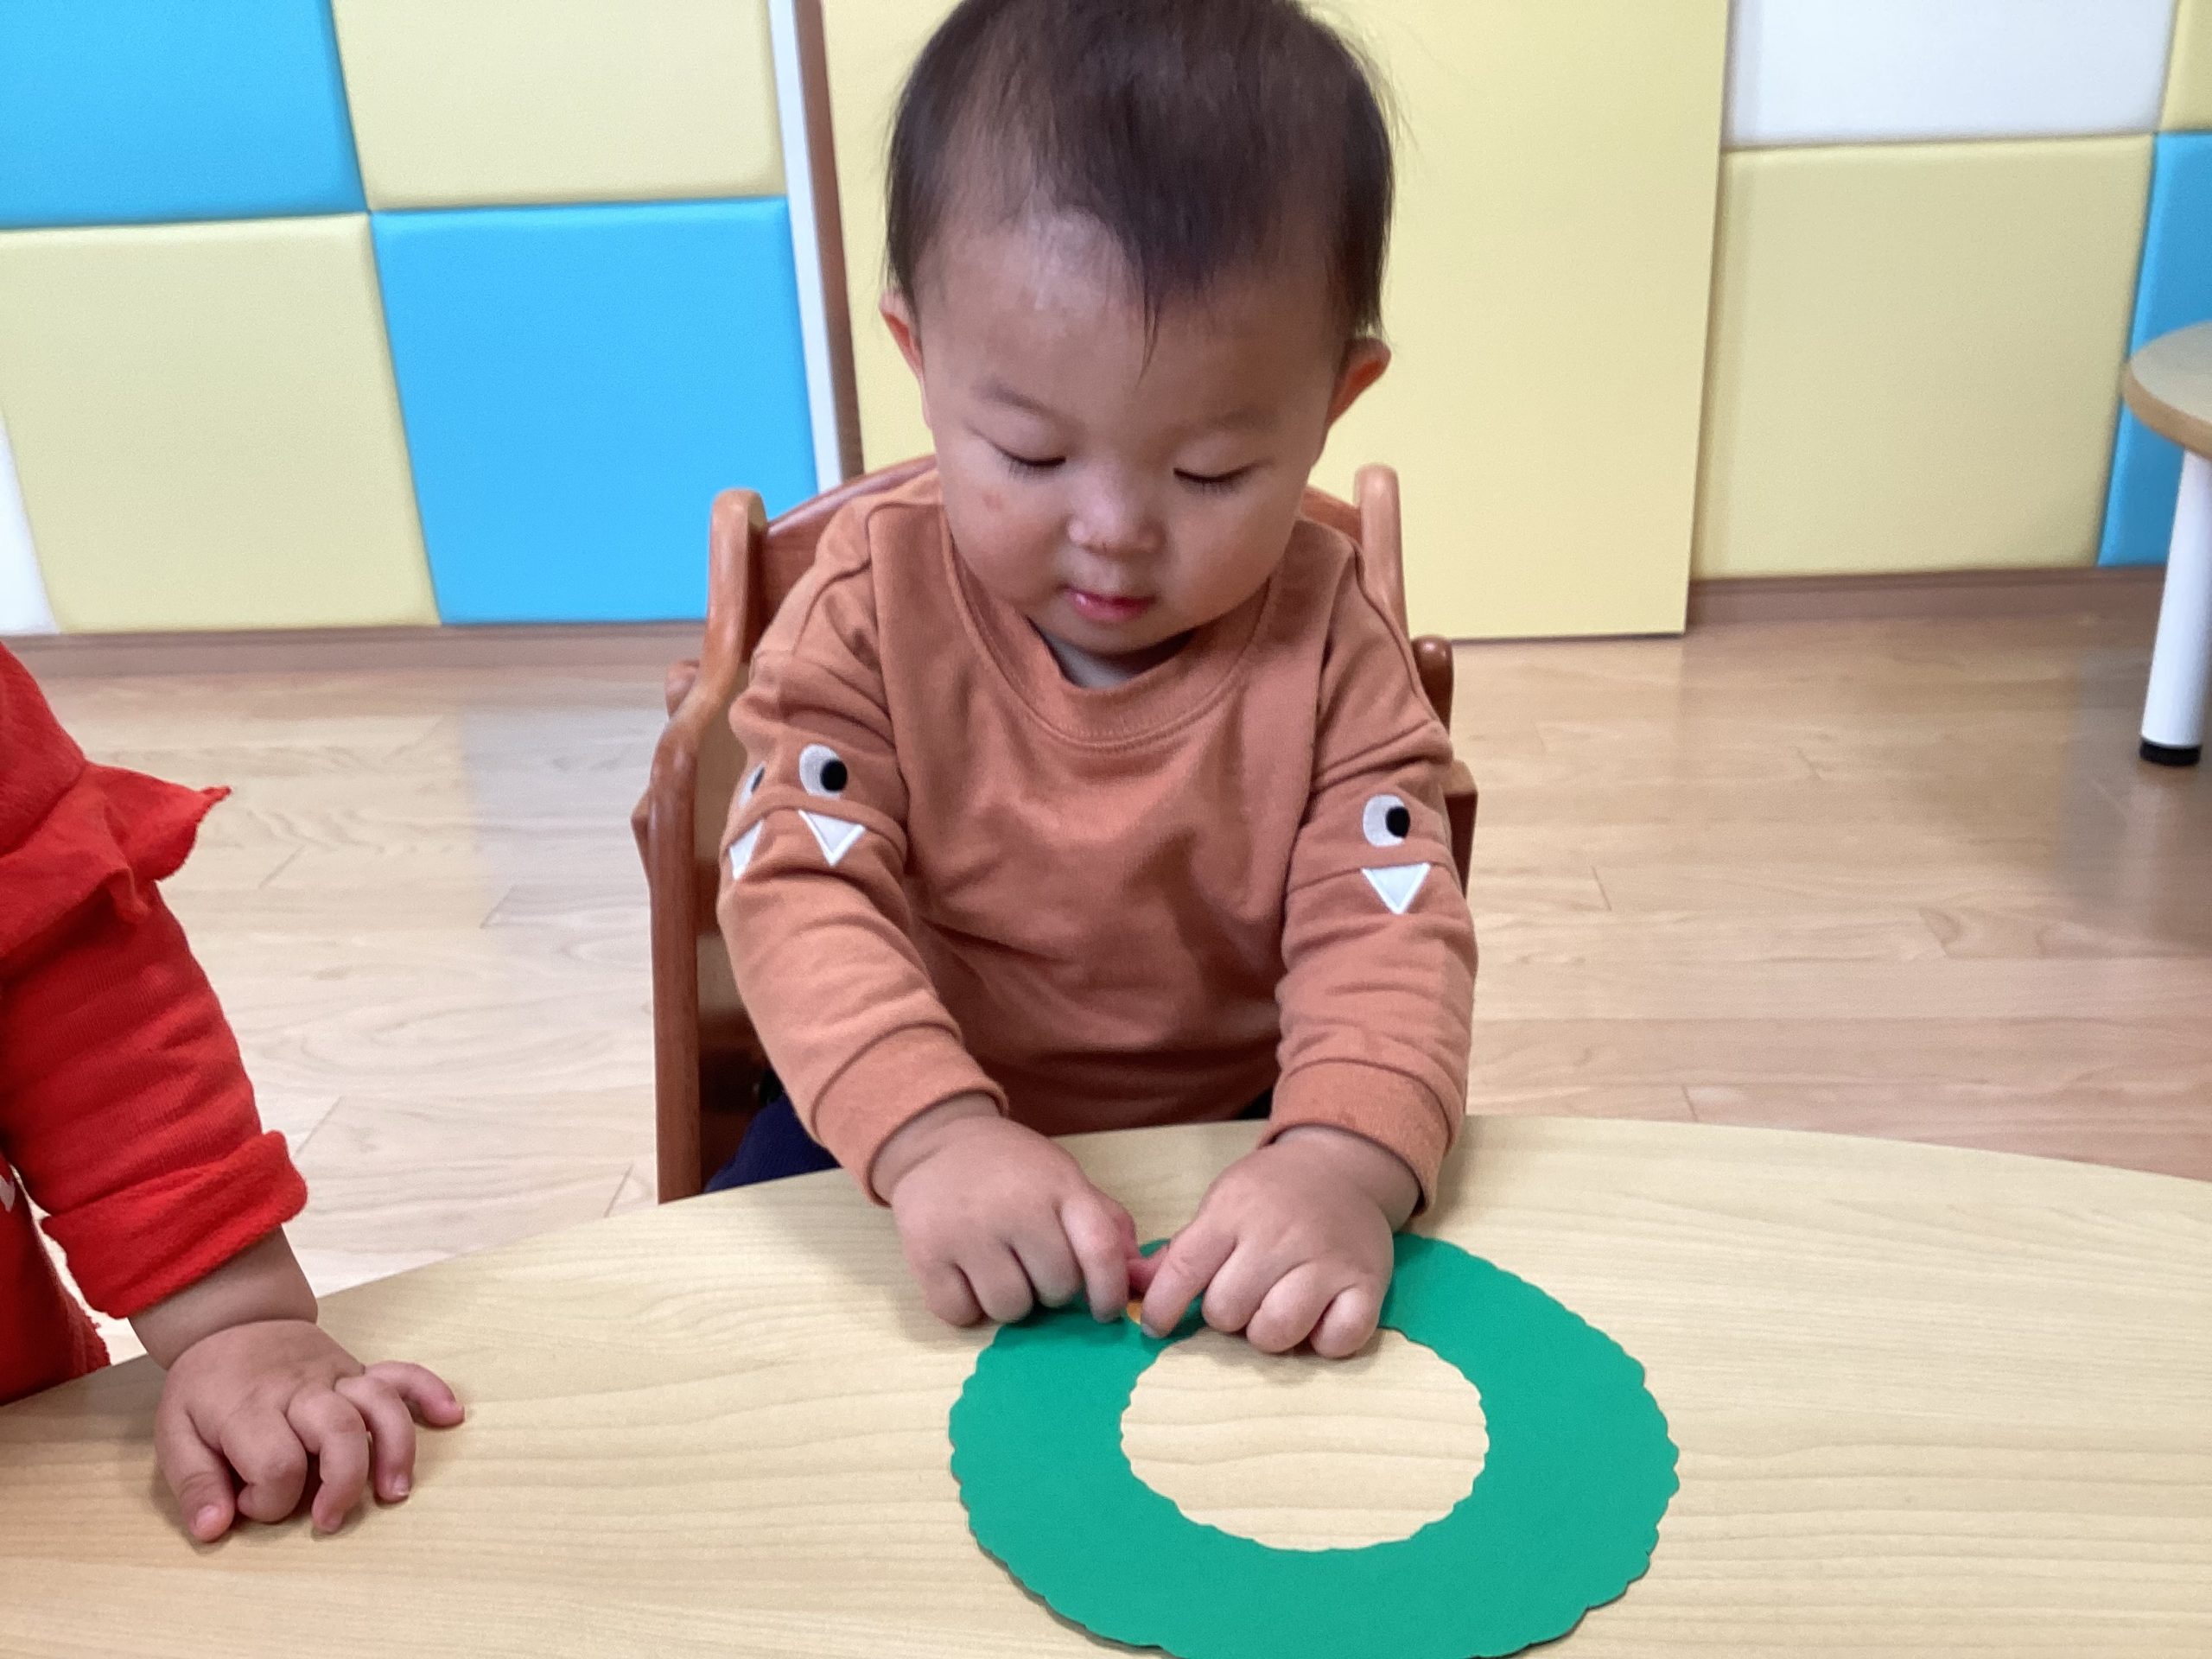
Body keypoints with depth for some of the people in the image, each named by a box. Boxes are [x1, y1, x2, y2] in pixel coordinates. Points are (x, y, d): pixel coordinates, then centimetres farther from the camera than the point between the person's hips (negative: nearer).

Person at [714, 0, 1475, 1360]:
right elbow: (802, 885, -22)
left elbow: (1388, 927, -20)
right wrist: (932, 1130, -40)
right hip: (911, 1130, 0)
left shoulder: (1330, 641, -13)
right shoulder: (874, 601, -13)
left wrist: (1345, 1163, -40)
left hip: (1238, 1133, 0)